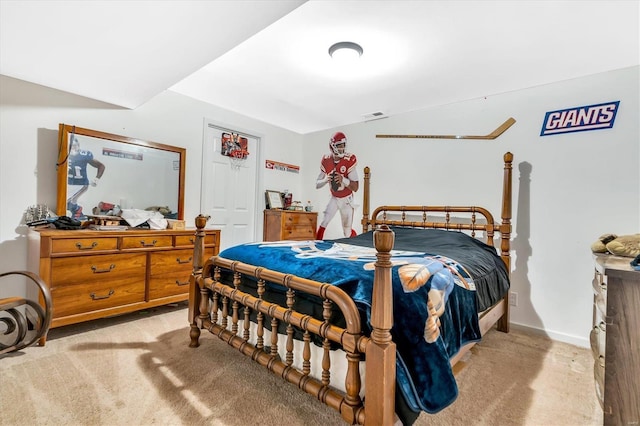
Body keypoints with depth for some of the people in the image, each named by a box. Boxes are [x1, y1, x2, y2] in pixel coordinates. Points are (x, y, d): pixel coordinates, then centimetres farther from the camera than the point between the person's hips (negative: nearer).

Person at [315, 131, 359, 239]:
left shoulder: (349, 160, -21)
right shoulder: (326, 161, -10)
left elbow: (355, 188, -21)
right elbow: (317, 185, -5)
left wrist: (343, 179, -38)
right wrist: (325, 180, -26)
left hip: (347, 199, -2)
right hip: (334, 198, 3)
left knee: (347, 232, 6)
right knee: (323, 224, -15)